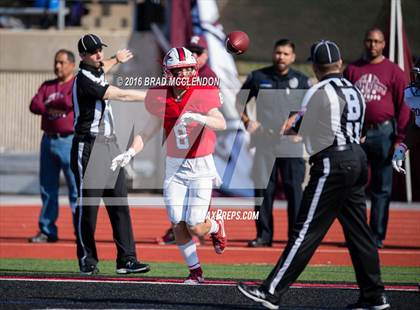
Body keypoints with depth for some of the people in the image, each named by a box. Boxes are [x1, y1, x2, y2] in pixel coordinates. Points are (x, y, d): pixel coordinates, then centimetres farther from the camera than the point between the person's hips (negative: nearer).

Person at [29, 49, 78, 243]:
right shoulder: (47, 86, 16)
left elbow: (70, 102, -18)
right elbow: (34, 106, 3)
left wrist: (50, 104, -3)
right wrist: (54, 108, -13)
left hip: (70, 141, -6)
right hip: (48, 140, 6)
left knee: (77, 187, -7)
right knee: (47, 188, 8)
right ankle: (47, 231, 14)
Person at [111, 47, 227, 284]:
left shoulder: (202, 95, -11)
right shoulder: (161, 98, -1)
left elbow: (221, 124, -26)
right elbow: (148, 133, 7)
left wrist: (199, 118, -44)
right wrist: (130, 153, -7)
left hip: (201, 166, -3)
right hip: (174, 167, 3)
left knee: (195, 228, -7)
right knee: (179, 226, -4)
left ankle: (216, 226, 29)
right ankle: (195, 271, 15)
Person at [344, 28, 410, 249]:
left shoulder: (393, 71, 2)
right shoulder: (352, 70, 10)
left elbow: (403, 106, 0)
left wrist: (400, 138, -6)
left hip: (383, 133, -2)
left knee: (382, 188, 1)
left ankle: (377, 236, 5)